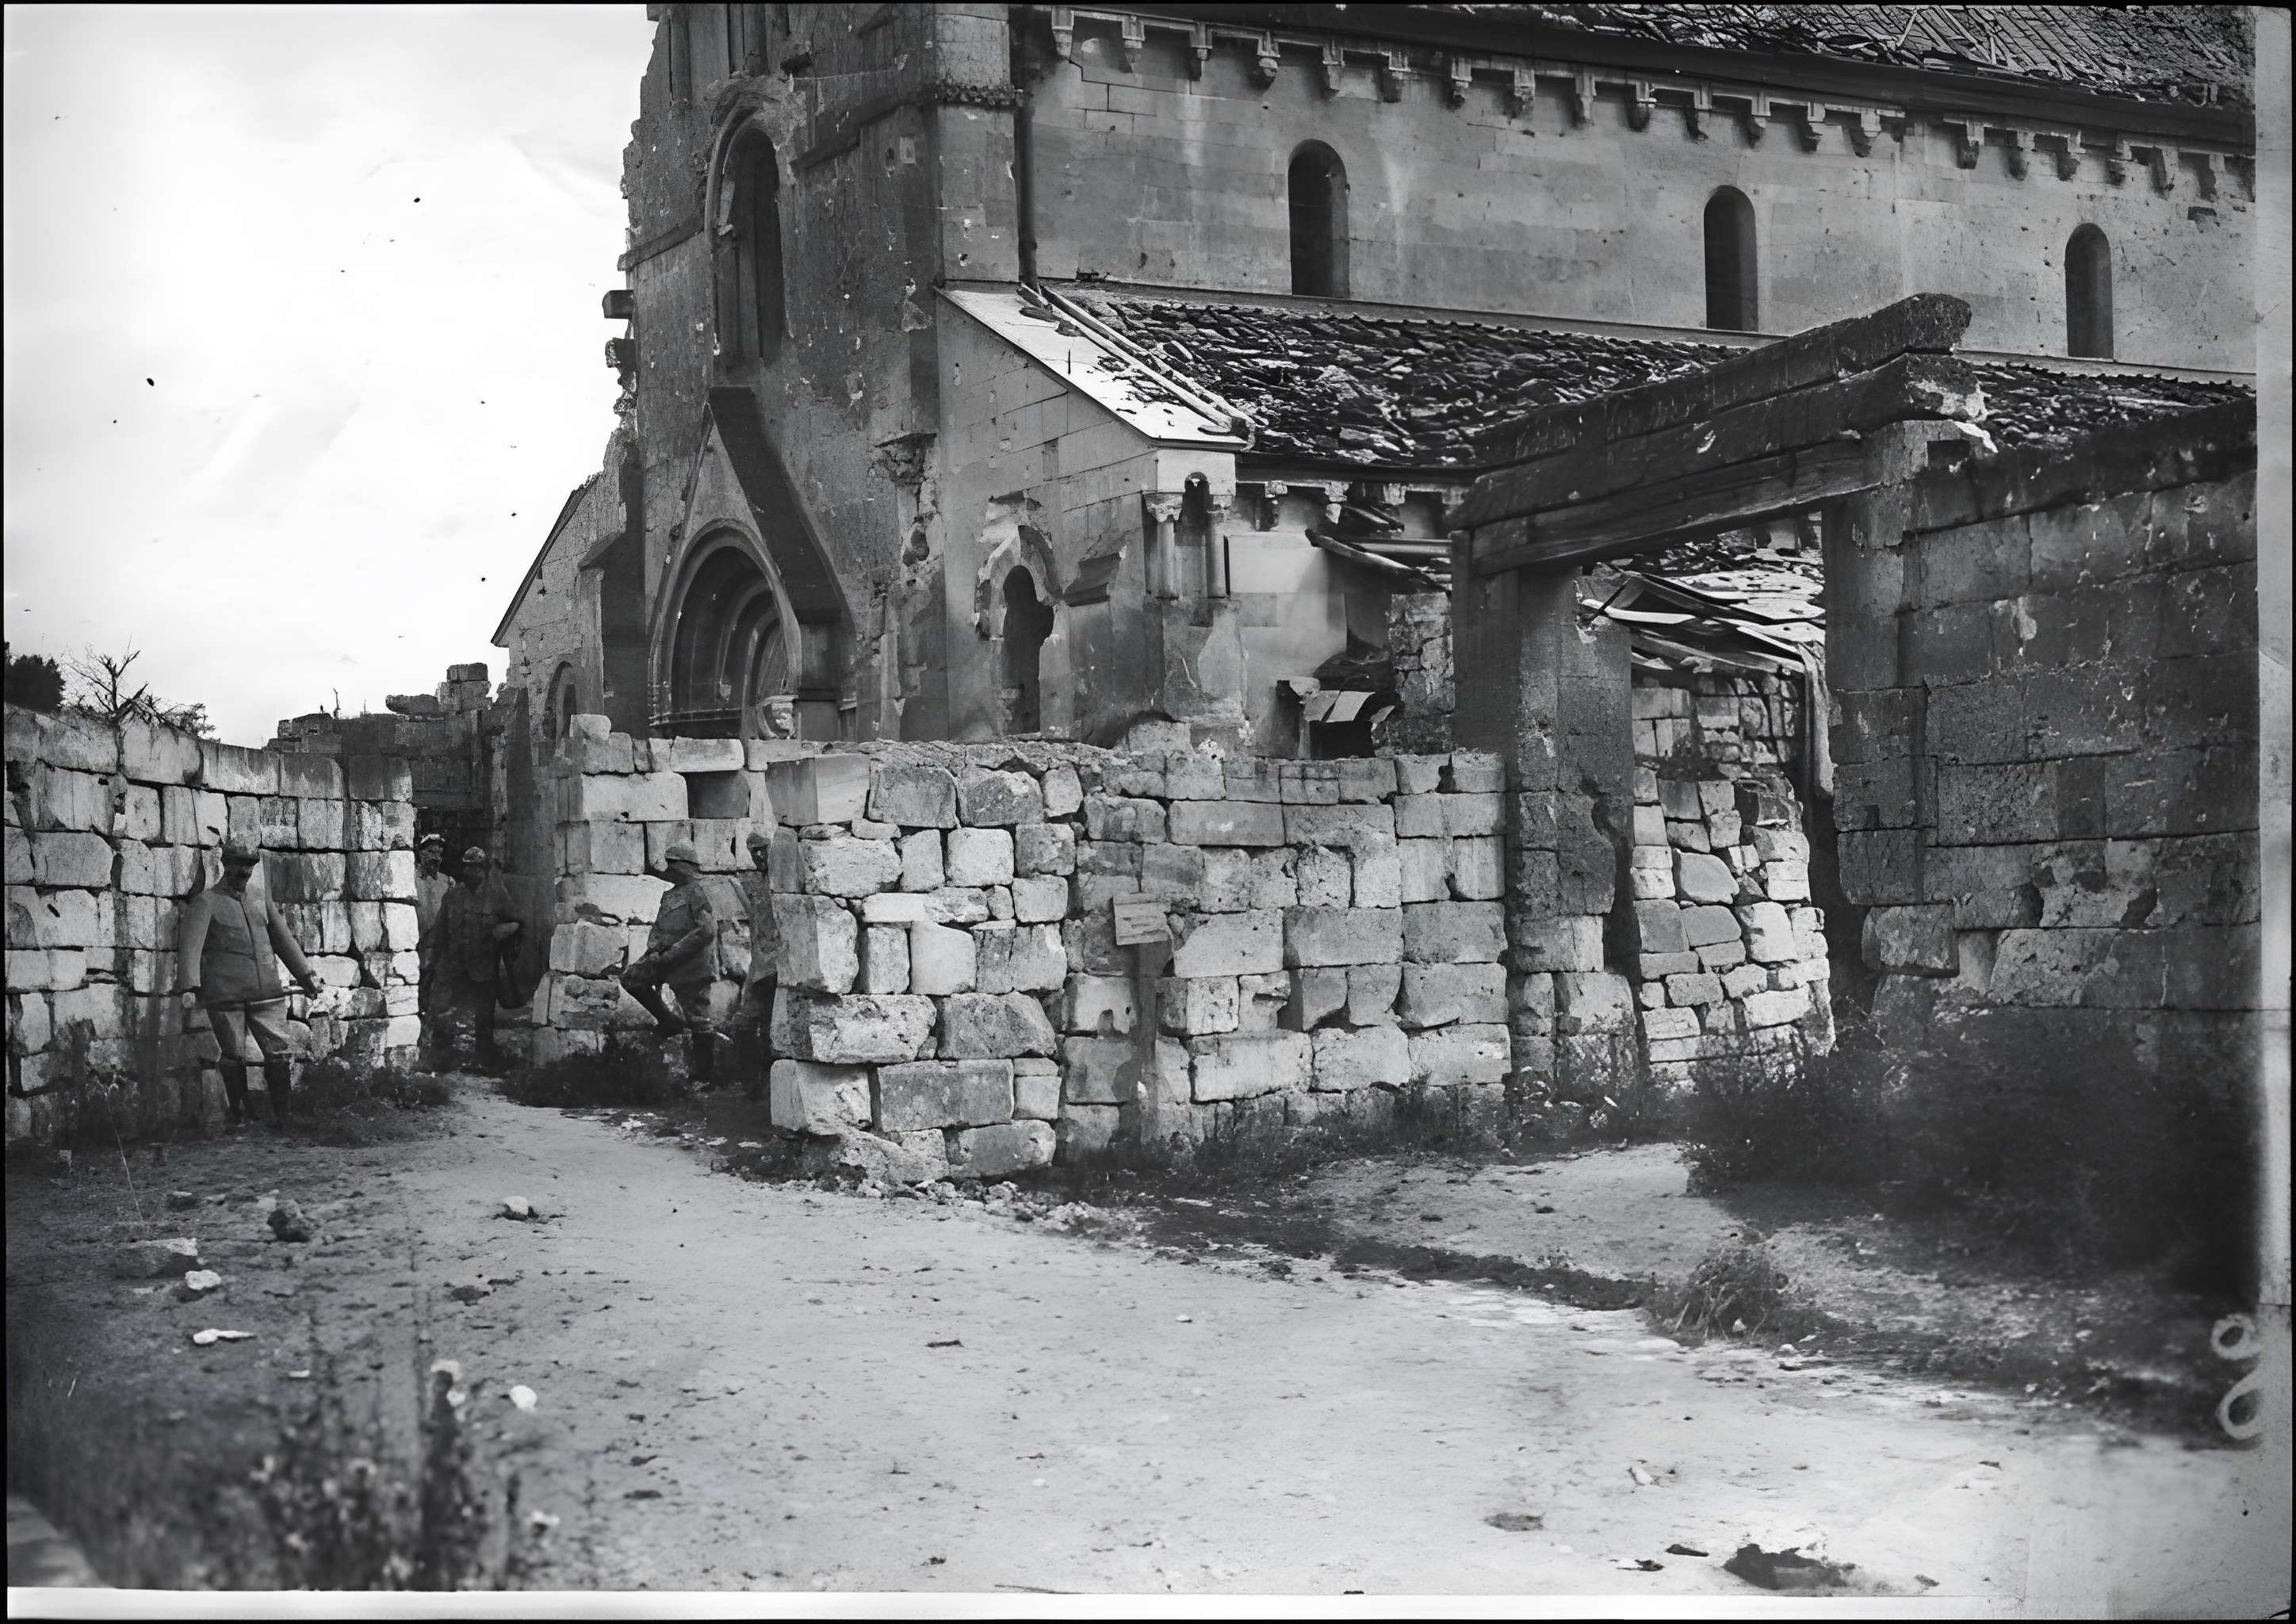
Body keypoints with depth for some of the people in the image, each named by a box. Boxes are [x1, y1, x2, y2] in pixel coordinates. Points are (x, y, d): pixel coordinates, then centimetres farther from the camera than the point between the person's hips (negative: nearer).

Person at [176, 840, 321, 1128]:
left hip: (266, 994, 4)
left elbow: (284, 939, 26)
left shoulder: (260, 901, 19)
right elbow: (190, 945, -9)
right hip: (225, 995, -4)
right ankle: (238, 1117, 14)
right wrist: (189, 988, -21)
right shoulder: (206, 902, 2)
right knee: (234, 1057, 2)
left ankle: (283, 1116, 6)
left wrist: (306, 975, 24)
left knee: (279, 1054, -2)